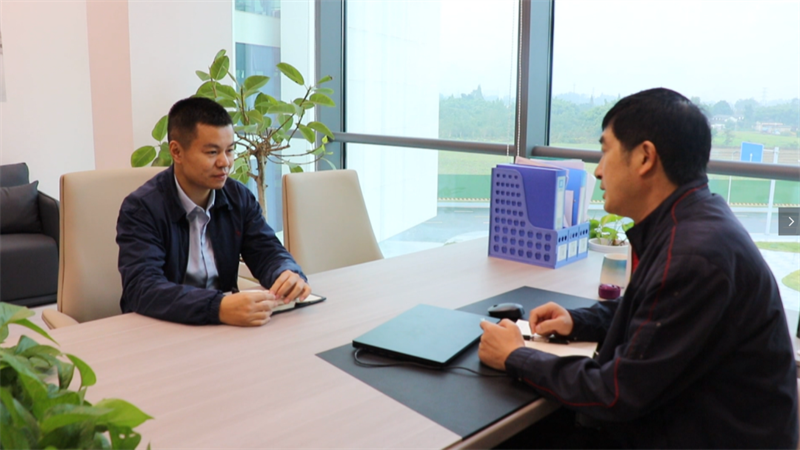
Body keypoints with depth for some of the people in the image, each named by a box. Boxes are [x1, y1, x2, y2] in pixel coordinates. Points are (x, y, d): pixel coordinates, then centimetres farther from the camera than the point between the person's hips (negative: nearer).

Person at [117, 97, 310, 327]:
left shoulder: (239, 197, 2)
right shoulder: (140, 208, -13)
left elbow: (267, 252, 0)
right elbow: (142, 289, -24)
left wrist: (289, 274, -24)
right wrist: (219, 308, -39)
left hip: (226, 325, 3)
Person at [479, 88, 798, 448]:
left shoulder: (695, 254, -27)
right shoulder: (685, 221, 2)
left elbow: (619, 394, -22)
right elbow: (646, 312, 19)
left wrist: (516, 359, -11)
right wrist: (577, 321, 3)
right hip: (682, 418, 8)